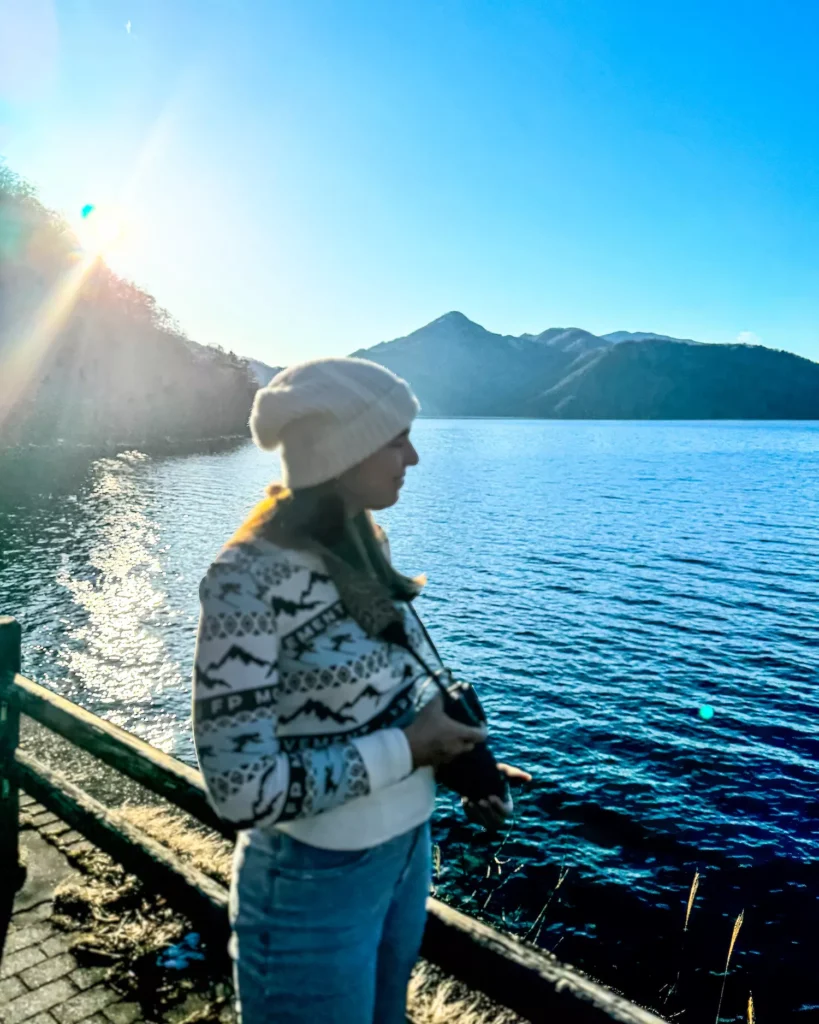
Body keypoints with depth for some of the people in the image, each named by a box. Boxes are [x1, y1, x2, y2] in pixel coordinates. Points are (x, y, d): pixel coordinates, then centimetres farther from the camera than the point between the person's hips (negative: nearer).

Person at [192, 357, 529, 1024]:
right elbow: (242, 787, -27)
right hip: (314, 885, -7)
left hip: (409, 849, 7)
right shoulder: (253, 576, -25)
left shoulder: (366, 547, -1)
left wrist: (460, 757, -4)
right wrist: (408, 750, -22)